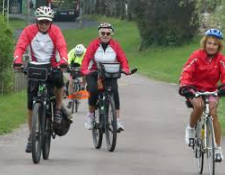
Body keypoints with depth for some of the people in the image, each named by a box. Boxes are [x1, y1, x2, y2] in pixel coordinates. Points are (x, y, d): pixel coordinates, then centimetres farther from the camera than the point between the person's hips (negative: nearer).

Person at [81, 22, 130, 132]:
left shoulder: (115, 45, -3)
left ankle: (117, 120, -20)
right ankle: (90, 115, -2)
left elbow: (123, 59, -11)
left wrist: (125, 69, -33)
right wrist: (84, 70, -39)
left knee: (114, 92, -23)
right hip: (94, 74, -1)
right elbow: (86, 58, -20)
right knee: (93, 91, -27)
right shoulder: (94, 44, -8)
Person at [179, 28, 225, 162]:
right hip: (195, 89, -2)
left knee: (213, 113, -19)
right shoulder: (197, 56, -14)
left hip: (211, 90, 2)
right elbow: (186, 71, -20)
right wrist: (184, 86, -37)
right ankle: (190, 129, -2)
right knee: (199, 106, -33)